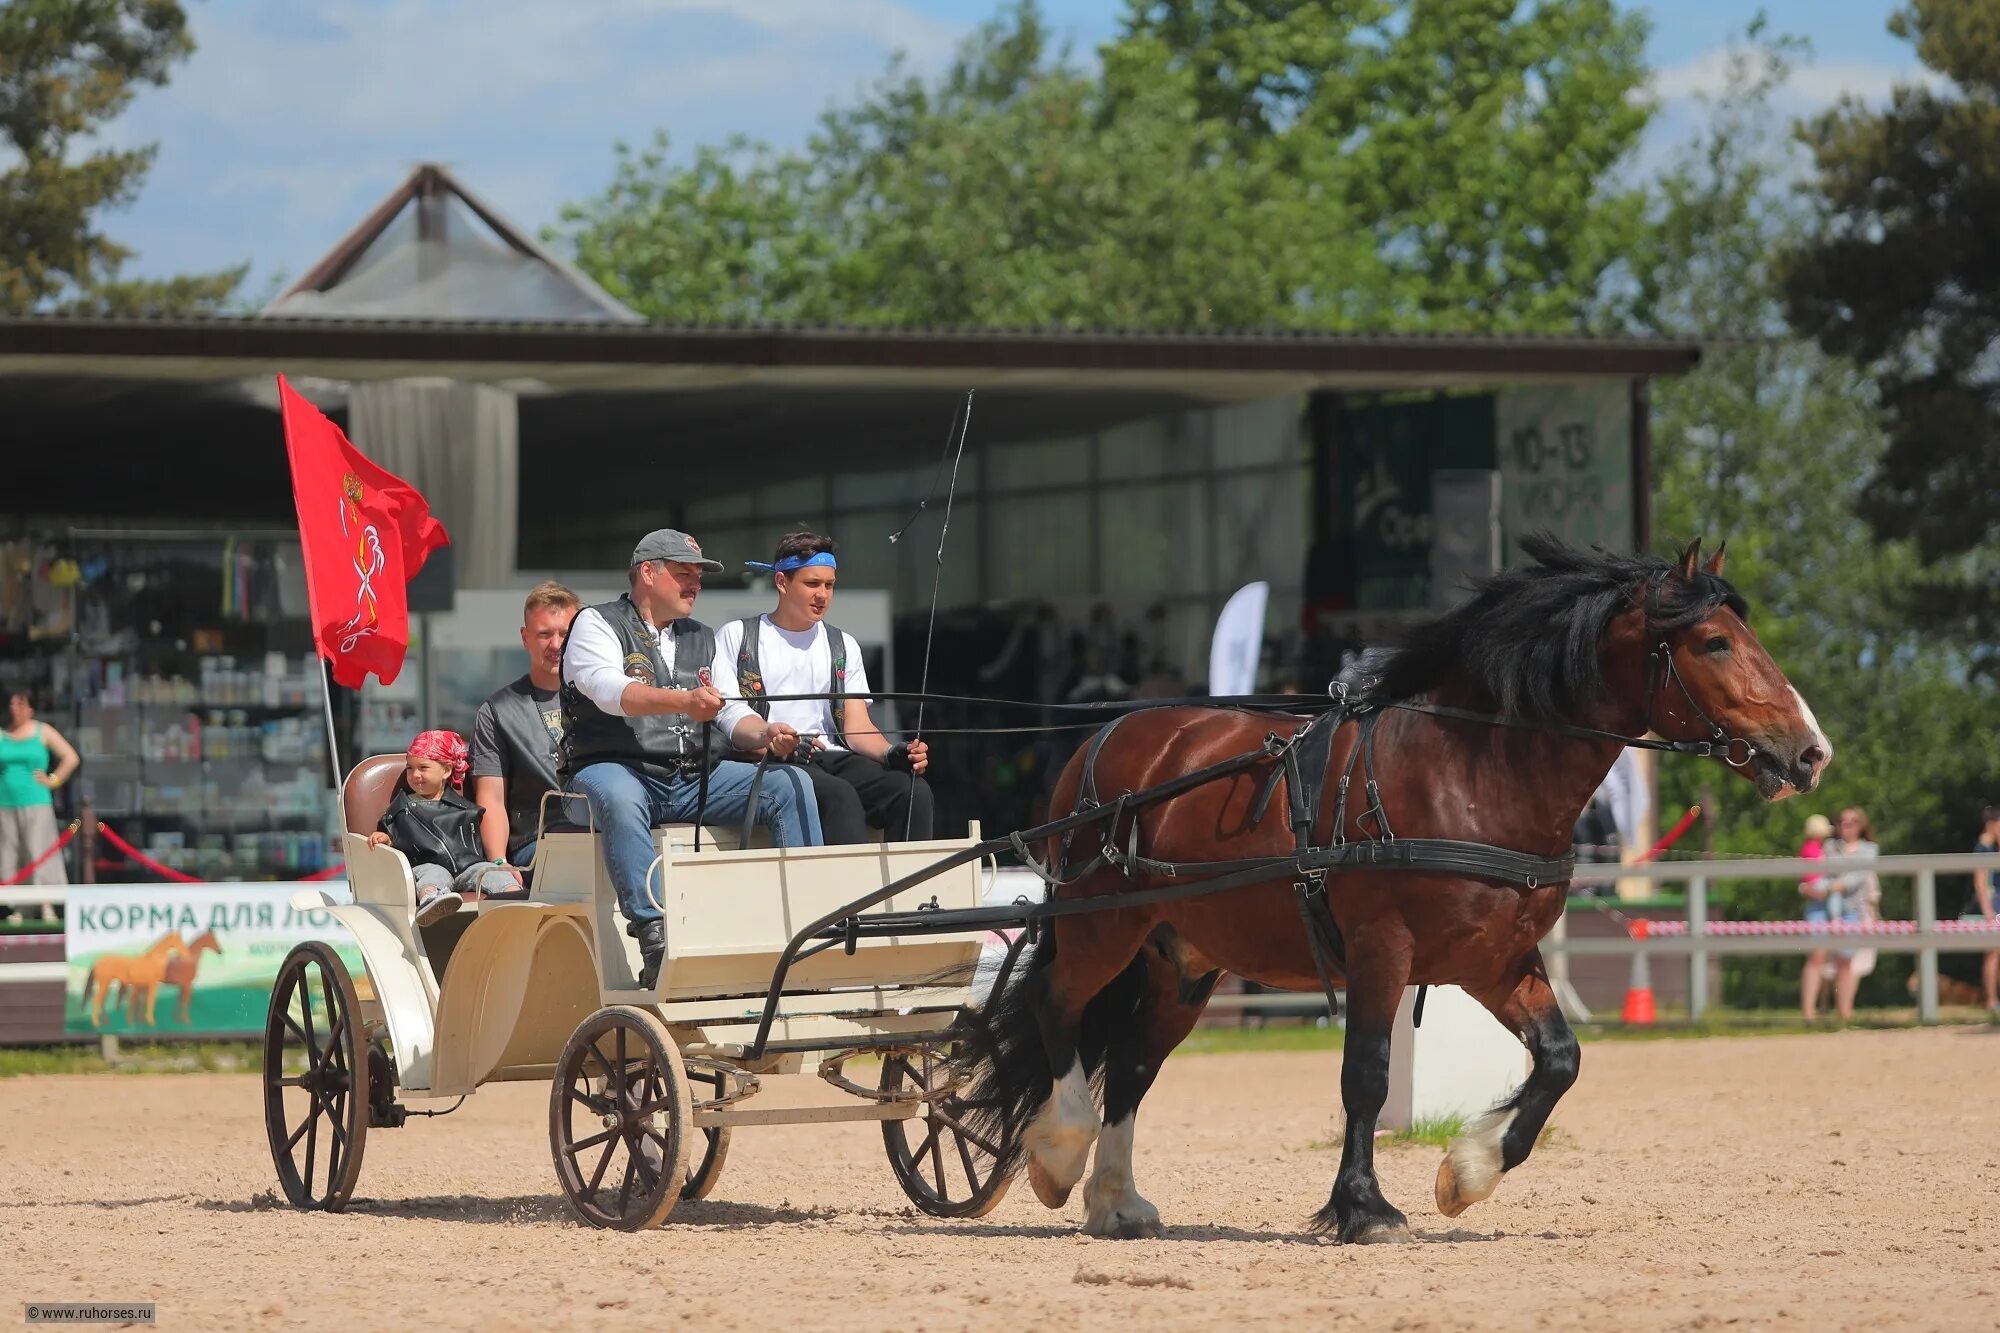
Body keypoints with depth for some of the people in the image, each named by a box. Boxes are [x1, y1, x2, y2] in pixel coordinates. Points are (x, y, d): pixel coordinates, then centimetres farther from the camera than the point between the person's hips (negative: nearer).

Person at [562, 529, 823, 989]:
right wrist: (685, 702, -36)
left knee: (790, 785, -13)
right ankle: (656, 940, -50)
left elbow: (733, 717, 13)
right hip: (615, 768, -6)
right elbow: (611, 691, -19)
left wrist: (765, 735, -12)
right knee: (619, 800, -41)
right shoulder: (597, 624, 2)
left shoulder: (702, 640, 22)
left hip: (694, 778, 6)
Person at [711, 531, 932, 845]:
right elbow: (725, 712, 0)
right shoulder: (736, 637, 13)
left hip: (833, 759, 4)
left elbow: (856, 725, 14)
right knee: (839, 794, -36)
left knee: (914, 790, -25)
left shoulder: (843, 646, 24)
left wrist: (890, 753, -10)